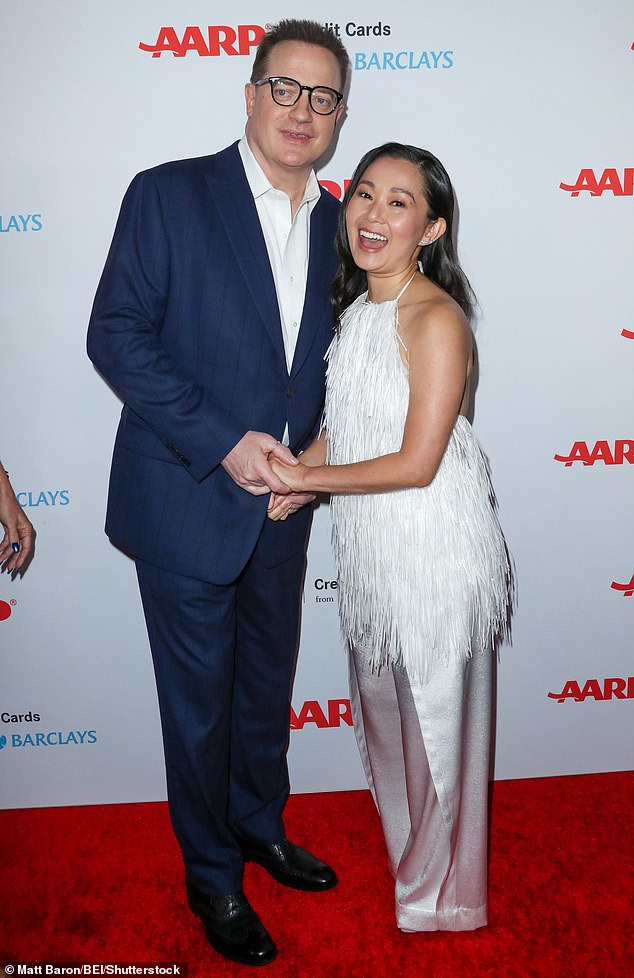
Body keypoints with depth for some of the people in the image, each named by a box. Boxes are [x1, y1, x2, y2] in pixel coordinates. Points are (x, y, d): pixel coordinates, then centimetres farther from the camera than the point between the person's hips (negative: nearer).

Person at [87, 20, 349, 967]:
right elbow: (117, 335, -13)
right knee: (200, 704, 10)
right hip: (188, 504, -5)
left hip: (282, 509, 5)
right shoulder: (168, 195, -9)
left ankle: (260, 827, 47)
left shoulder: (336, 224, 7)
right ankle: (213, 877, 33)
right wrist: (223, 442, -20)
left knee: (268, 686, 21)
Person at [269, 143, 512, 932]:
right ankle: (401, 838, 51)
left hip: (433, 548, -8)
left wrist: (303, 478, -13)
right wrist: (294, 469, -4)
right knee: (381, 702, 24)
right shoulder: (357, 306, 5)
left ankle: (440, 890, 37)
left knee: (435, 715, 11)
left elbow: (416, 463, -22)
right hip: (369, 543, 8)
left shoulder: (437, 319, -20)